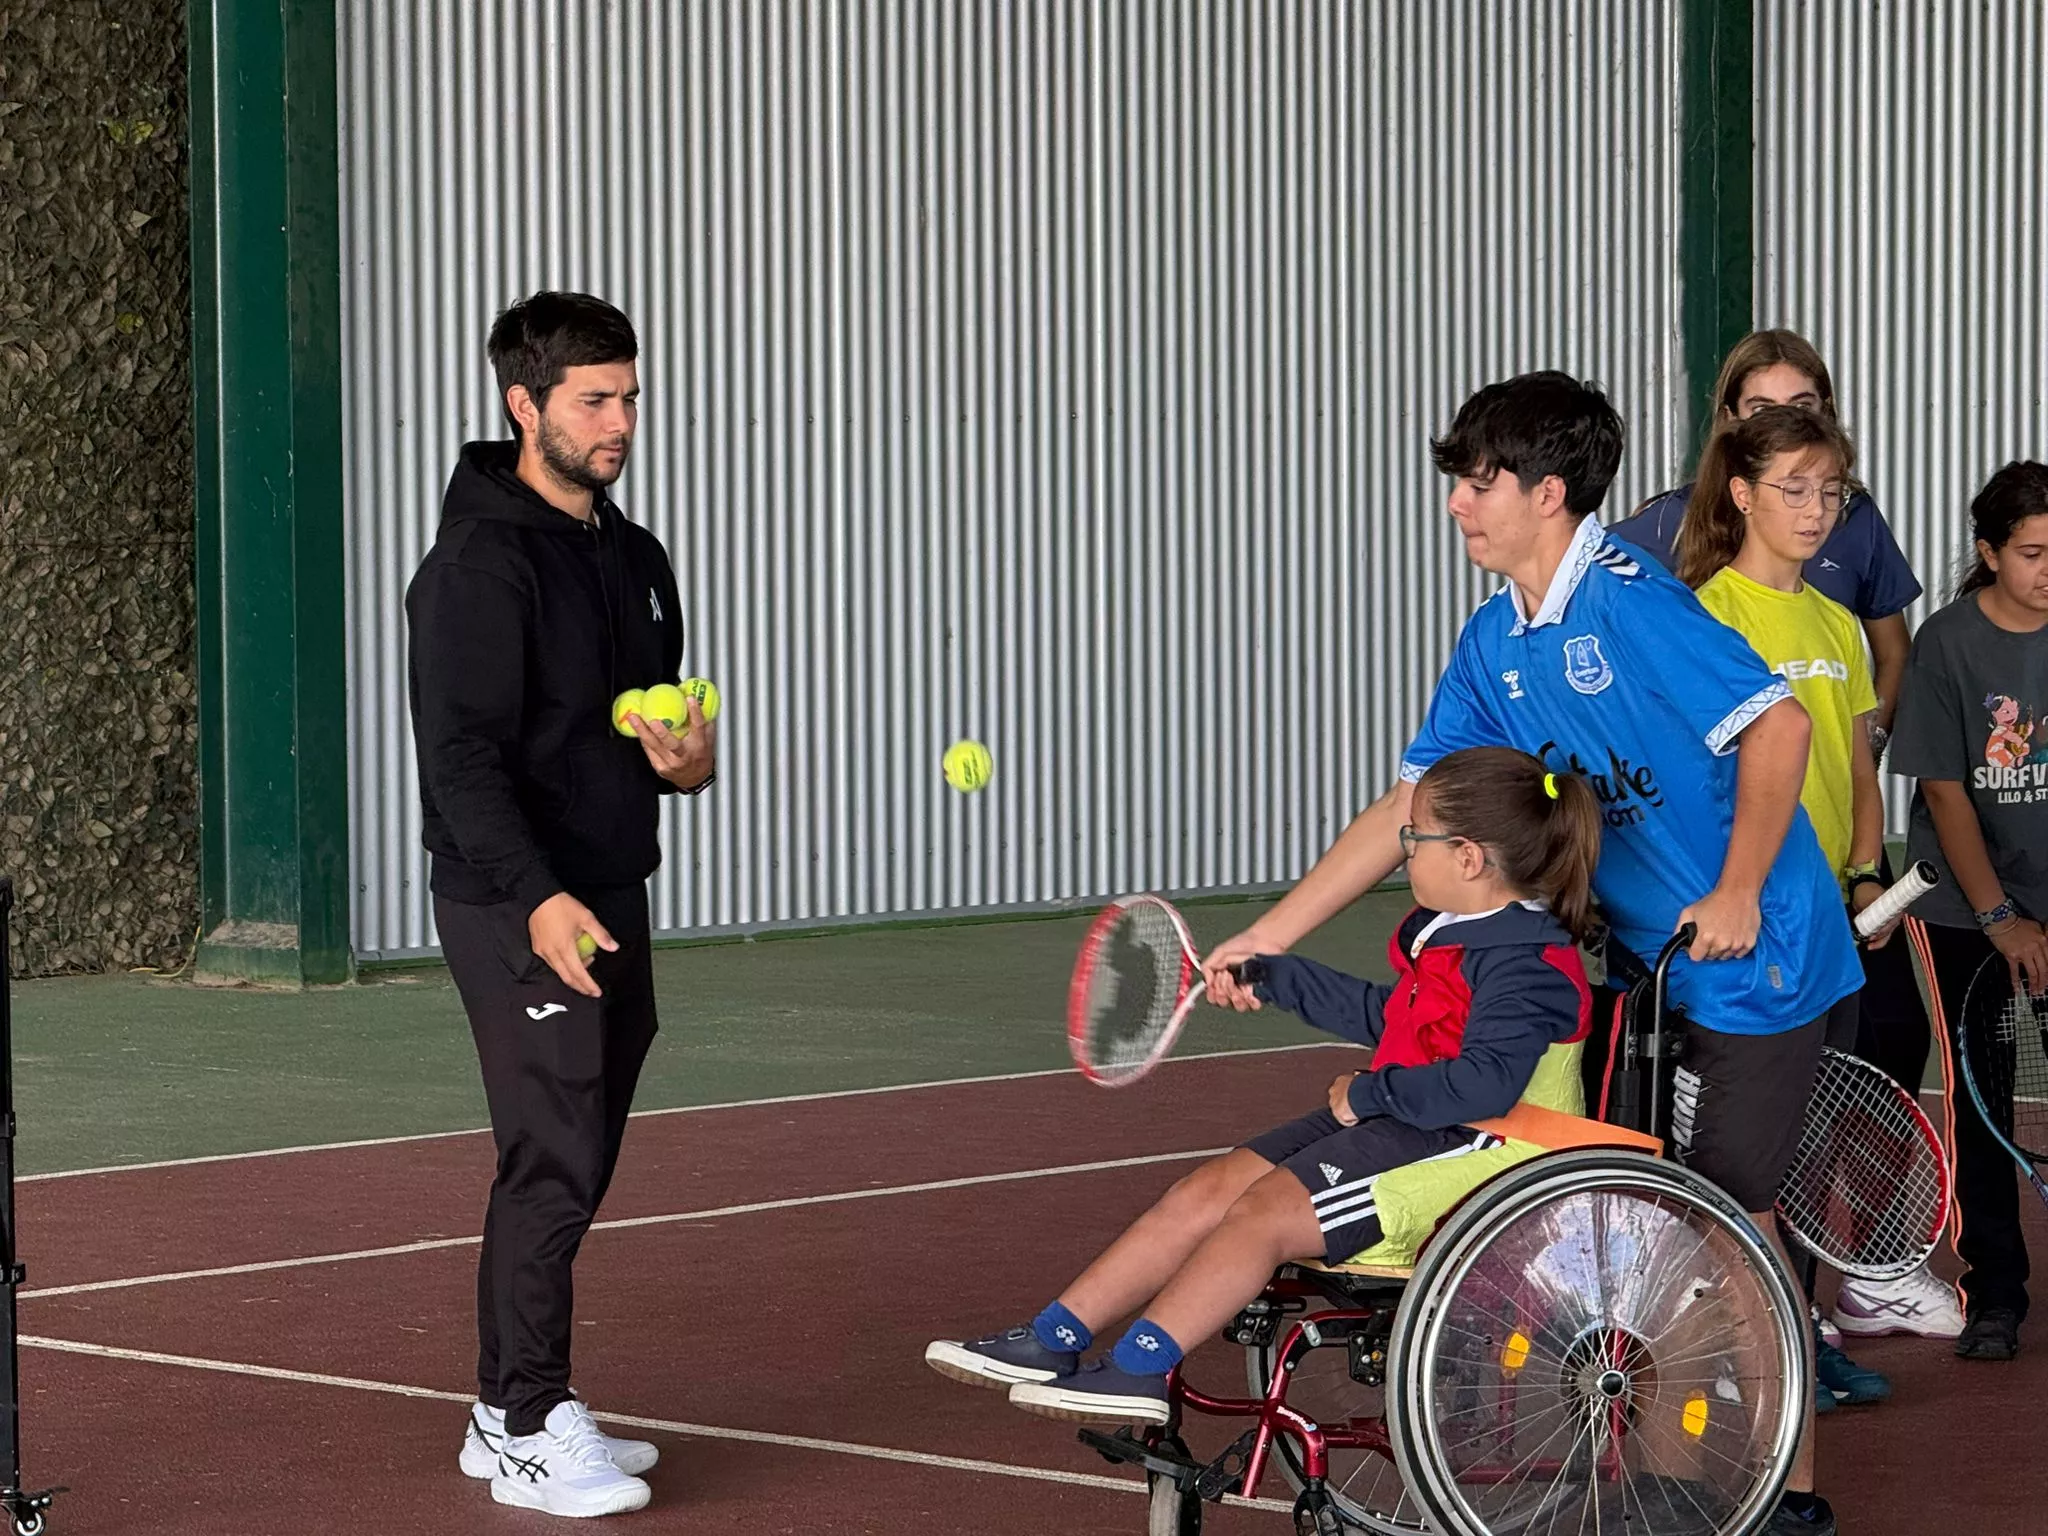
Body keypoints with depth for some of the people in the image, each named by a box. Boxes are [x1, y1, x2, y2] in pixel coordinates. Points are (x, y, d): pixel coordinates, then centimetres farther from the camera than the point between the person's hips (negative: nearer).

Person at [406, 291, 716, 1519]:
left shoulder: (635, 556, 16)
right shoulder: (481, 563, -12)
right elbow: (462, 753, -20)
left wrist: (689, 760, 3)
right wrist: (535, 897, -31)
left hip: (611, 899, 9)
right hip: (520, 908, -9)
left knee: (574, 1166, 10)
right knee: (557, 1162, -11)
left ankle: (514, 1415, 18)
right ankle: (525, 1428, -4)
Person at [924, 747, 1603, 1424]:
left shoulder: (1527, 966, -18)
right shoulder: (1445, 936, 16)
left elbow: (1485, 1083, -29)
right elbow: (1387, 1020, 31)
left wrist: (1368, 1095, -18)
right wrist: (1272, 976, 32)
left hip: (1469, 1147, -10)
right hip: (1390, 1124, 10)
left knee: (1264, 1210, -21)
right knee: (1215, 1186, -2)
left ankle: (1136, 1371, -20)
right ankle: (1054, 1338, -2)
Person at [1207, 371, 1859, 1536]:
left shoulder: (1629, 600, -18)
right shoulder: (1494, 647, 7)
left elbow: (1780, 722, -21)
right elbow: (1411, 807, 11)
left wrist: (1737, 893, -20)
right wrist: (1272, 936, 7)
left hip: (1751, 953, -8)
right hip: (1646, 959, 8)